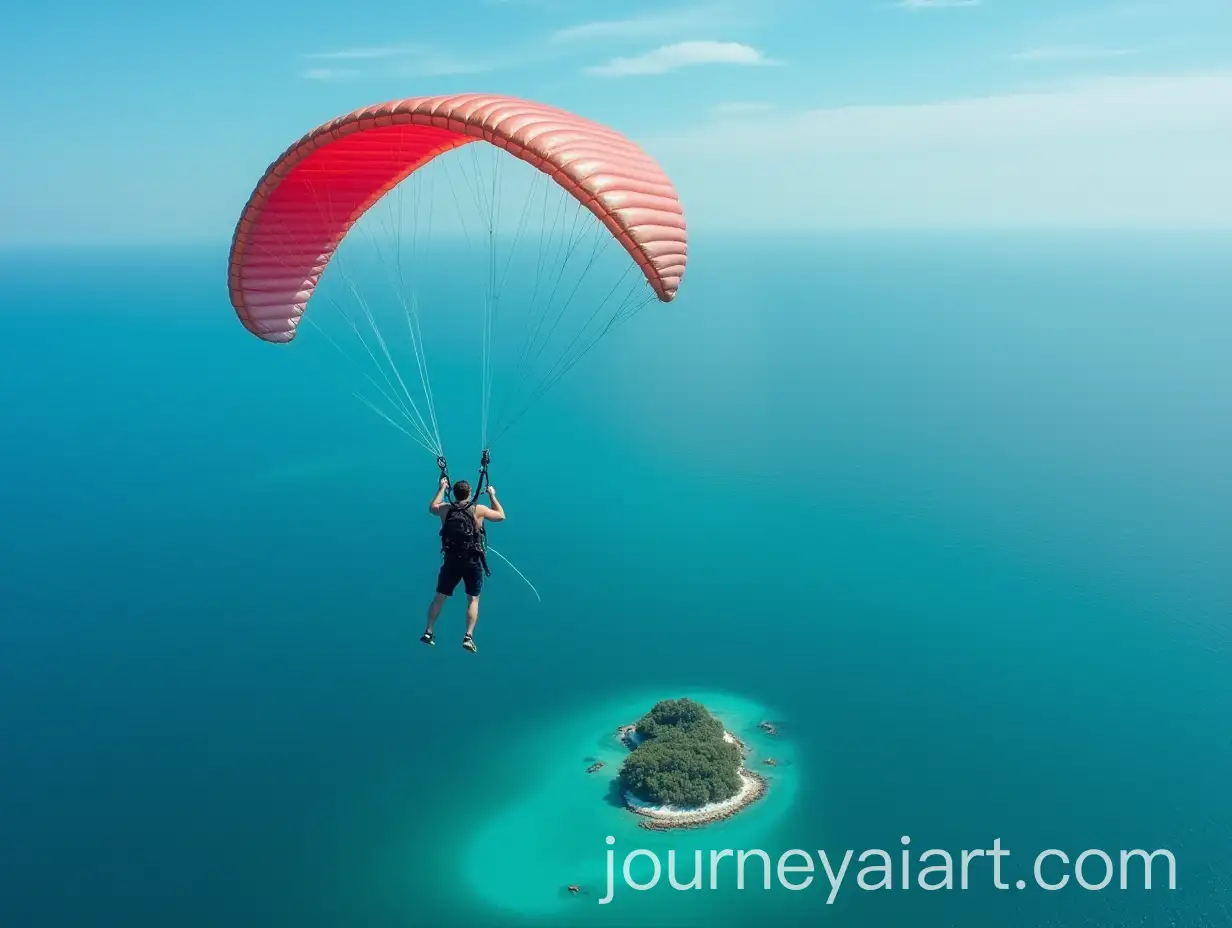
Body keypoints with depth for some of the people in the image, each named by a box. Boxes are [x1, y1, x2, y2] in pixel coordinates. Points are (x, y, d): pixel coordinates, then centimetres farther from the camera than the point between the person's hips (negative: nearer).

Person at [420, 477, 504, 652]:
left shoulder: (445, 509, 0)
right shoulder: (478, 510, -8)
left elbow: (432, 508, 24)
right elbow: (501, 516, 6)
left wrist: (442, 488, 33)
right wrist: (492, 495, 16)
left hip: (451, 560, 2)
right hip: (472, 562, -2)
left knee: (440, 597, 14)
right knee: (473, 599, 6)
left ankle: (429, 632, 16)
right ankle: (468, 637, -4)